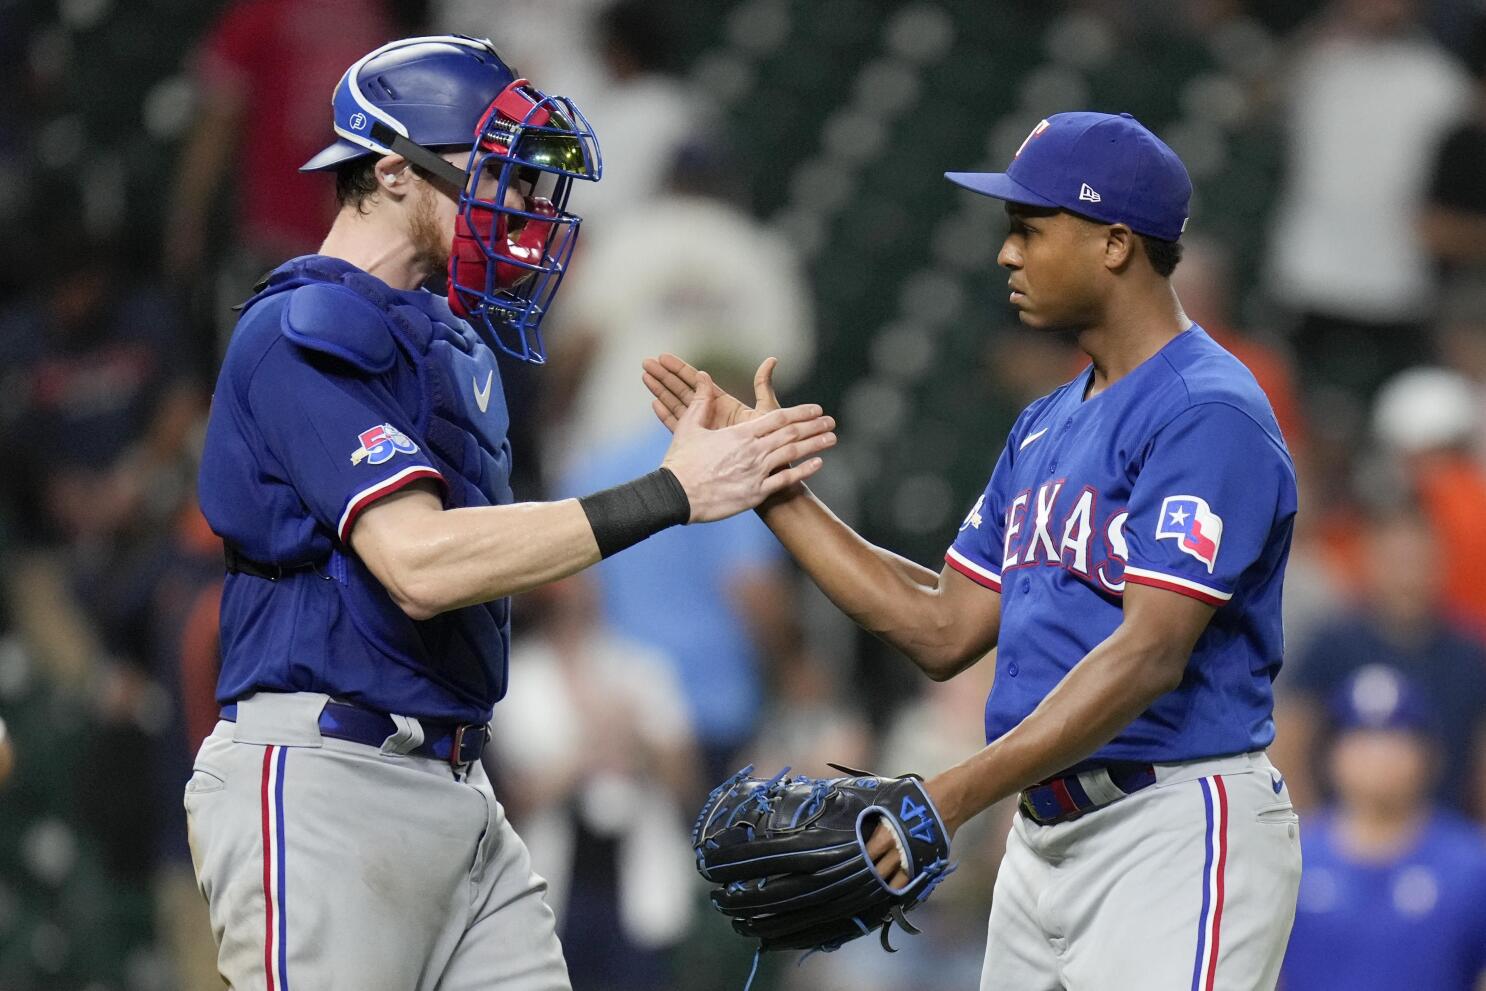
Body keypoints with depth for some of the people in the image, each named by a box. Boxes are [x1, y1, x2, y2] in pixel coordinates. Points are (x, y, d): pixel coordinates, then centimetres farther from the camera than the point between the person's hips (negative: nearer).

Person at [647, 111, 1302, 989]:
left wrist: (955, 796, -27)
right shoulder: (1045, 427, 18)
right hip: (1045, 840, 9)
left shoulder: (1208, 413, -12)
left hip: (1176, 833, -9)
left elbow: (1149, 654, -22)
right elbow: (945, 632, 17)